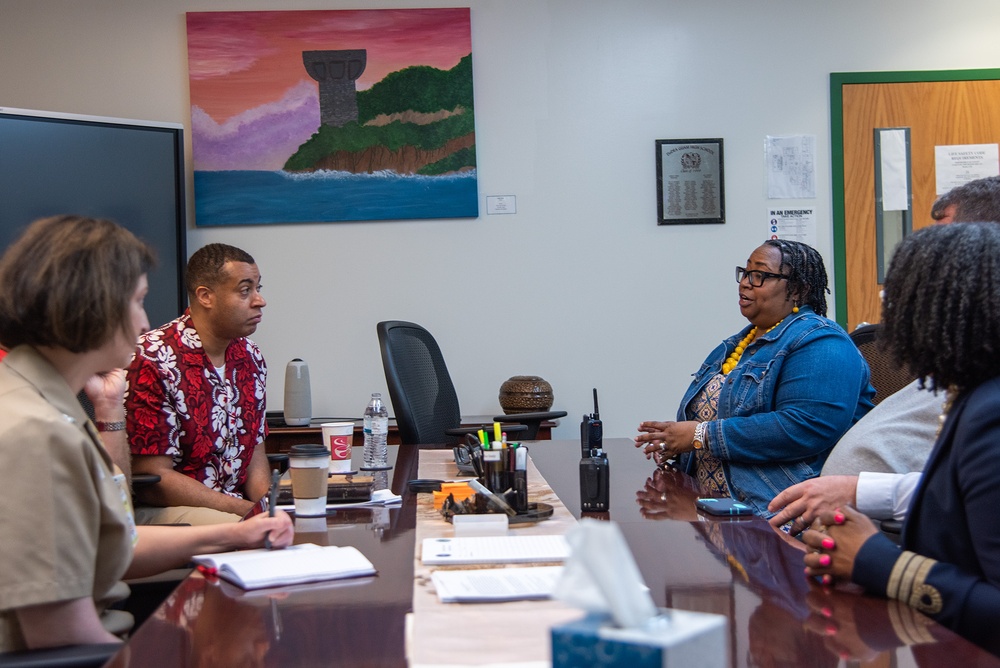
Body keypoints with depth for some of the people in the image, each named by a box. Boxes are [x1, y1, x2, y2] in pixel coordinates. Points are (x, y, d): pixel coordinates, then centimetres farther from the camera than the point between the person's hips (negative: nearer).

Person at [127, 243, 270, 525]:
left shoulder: (250, 358, 9)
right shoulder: (151, 360, -15)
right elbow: (152, 481, -16)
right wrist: (251, 511, -20)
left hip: (236, 504, 8)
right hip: (160, 510, -8)